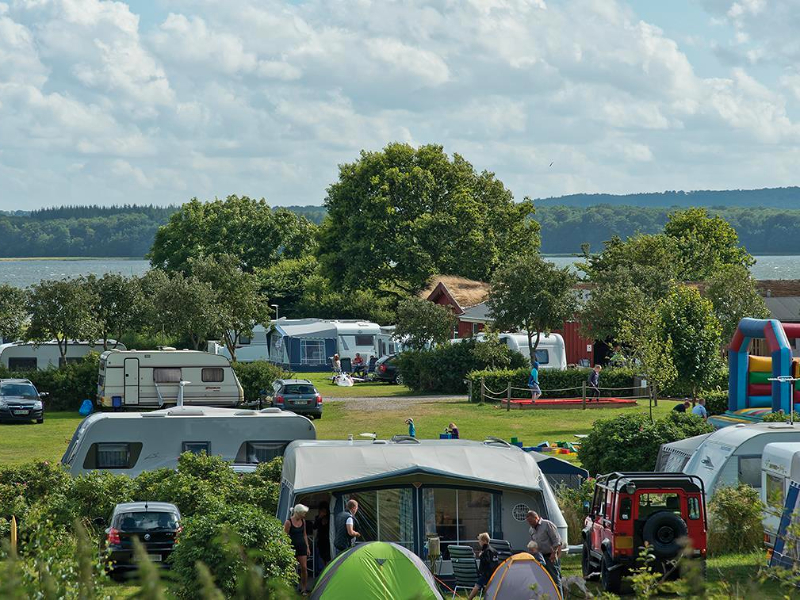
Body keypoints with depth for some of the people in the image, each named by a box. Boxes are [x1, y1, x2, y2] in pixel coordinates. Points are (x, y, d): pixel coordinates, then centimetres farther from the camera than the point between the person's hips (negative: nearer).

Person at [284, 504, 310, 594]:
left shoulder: (303, 521, 6)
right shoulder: (288, 522, -12)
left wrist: (307, 547, 13)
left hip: (302, 546, 5)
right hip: (292, 546, -5)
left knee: (304, 567, 0)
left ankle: (304, 588, 8)